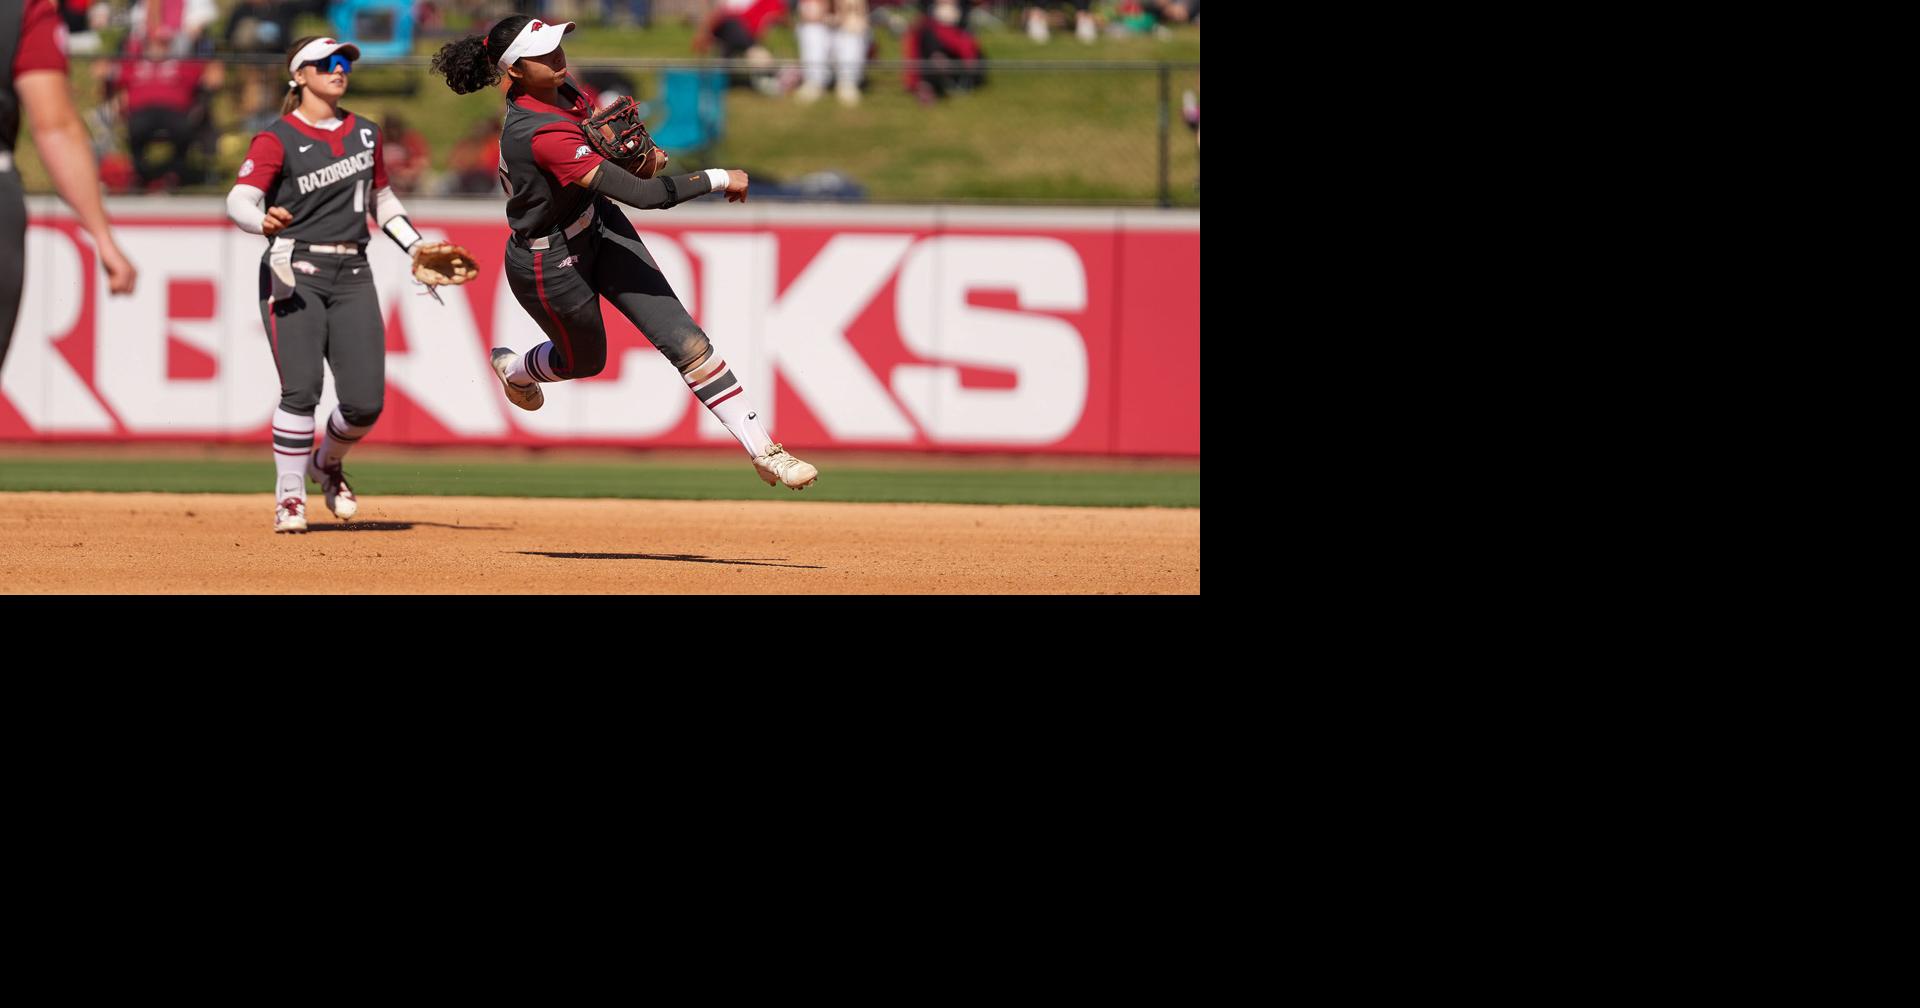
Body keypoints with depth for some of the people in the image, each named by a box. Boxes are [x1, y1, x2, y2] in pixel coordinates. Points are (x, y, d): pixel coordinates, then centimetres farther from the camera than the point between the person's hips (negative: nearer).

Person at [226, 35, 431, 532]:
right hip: (294, 274, -5)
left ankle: (327, 462, 28)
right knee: (302, 391, -16)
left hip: (351, 276, 5)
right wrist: (263, 221, -37)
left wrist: (419, 249, 15)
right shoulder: (278, 138, -3)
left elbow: (382, 201, 26)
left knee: (365, 401, -3)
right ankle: (289, 498, -2)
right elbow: (239, 200, -15)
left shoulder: (365, 133, 15)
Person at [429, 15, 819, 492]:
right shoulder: (541, 135, -39)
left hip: (600, 228, 7)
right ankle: (514, 368, 57)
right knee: (585, 359, 22)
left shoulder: (559, 91, -11)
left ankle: (764, 451, -1)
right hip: (551, 266, -7)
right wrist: (719, 179, -30)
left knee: (685, 341, -2)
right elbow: (643, 194, -41)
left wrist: (640, 156, -7)